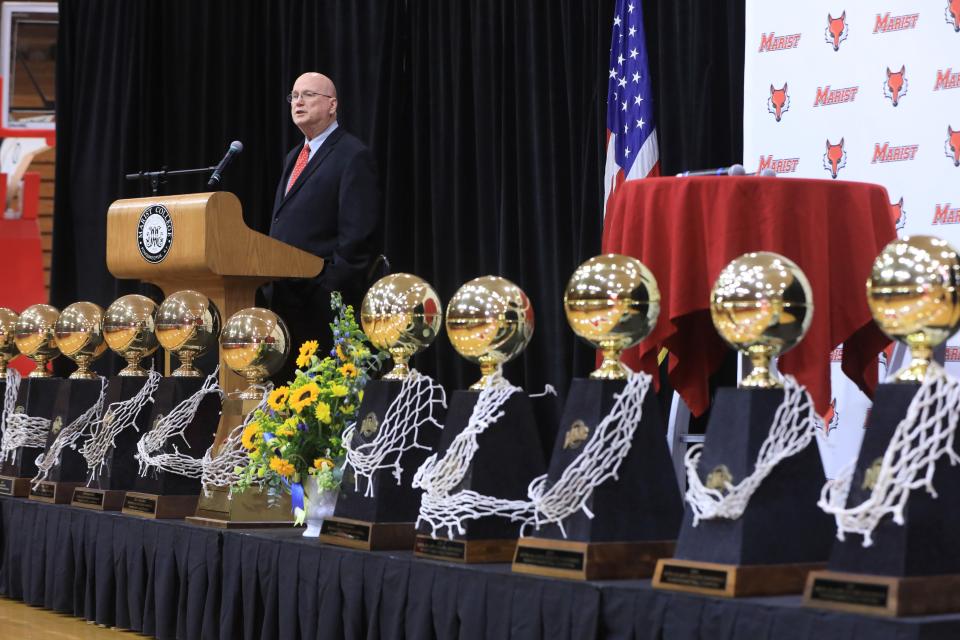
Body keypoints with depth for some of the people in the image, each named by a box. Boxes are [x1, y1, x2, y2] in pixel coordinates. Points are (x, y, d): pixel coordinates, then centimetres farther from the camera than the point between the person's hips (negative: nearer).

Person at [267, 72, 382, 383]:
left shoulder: (353, 156, -7)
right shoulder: (294, 157, 21)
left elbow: (358, 235, -14)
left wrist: (333, 291, -19)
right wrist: (272, 284, 13)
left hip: (324, 300, -8)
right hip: (286, 296, 9)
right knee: (285, 380, 8)